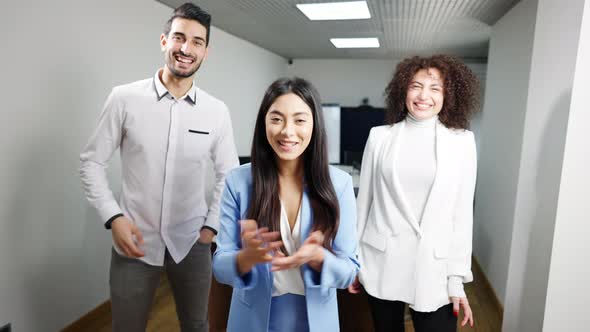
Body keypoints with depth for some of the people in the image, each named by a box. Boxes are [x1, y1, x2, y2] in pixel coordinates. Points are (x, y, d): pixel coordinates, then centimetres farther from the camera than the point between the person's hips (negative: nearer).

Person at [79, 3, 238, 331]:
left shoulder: (217, 111, -4)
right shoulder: (125, 98, -9)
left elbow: (229, 174, 5)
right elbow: (92, 161, -2)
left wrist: (212, 225, -1)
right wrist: (113, 217, -11)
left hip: (192, 243, 2)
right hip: (134, 243, -1)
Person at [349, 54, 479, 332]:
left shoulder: (462, 141, -1)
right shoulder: (380, 136, -1)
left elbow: (462, 211, 0)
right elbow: (364, 200, 3)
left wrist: (457, 278, -2)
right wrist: (353, 259, 6)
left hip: (434, 267, 0)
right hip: (382, 264, 1)